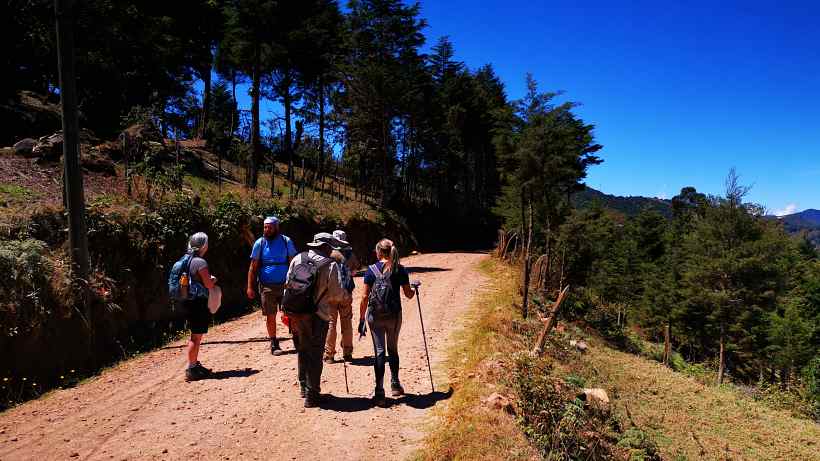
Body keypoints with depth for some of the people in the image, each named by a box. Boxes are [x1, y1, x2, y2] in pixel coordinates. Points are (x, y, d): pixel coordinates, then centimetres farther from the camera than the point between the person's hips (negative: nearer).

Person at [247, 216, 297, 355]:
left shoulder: (286, 241, 0)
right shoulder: (260, 243, 1)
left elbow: (293, 263, 3)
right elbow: (253, 267, 2)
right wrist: (250, 287, -3)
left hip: (285, 284, 0)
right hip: (267, 286, 0)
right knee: (270, 316, 5)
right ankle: (274, 344, 17)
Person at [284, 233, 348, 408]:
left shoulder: (298, 258, 4)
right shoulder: (330, 265, -10)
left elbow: (288, 284, 8)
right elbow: (337, 293, -10)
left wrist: (287, 309, 16)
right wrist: (345, 295, 13)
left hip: (295, 313, 5)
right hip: (316, 315, -5)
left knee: (302, 350, 20)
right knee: (315, 354, 4)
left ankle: (304, 387, 31)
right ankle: (311, 395, 7)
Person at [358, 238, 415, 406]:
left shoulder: (371, 270, -4)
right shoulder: (400, 270, -2)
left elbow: (365, 296, -5)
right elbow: (408, 295, 4)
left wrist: (361, 318, 3)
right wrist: (414, 289, 27)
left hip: (375, 315, -1)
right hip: (394, 315, 1)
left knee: (379, 351, 3)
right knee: (393, 349, 19)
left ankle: (379, 392, 0)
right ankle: (395, 385, 29)